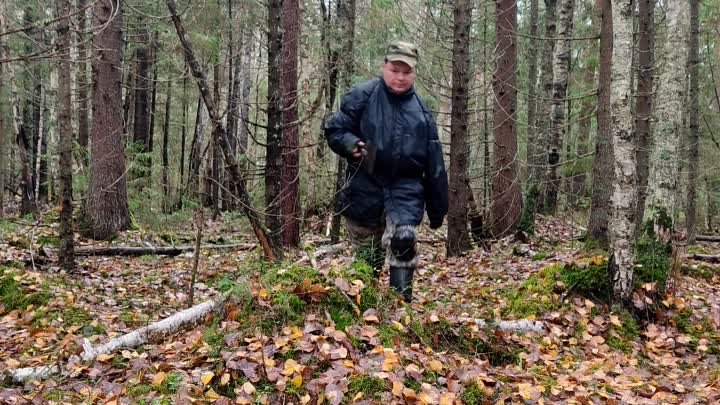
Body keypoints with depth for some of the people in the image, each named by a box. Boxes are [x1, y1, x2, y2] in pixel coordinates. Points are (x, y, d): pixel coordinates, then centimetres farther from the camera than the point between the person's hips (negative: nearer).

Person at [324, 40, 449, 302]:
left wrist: (437, 209, 9)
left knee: (404, 238, -24)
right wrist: (351, 144, -23)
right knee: (367, 256, 8)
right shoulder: (362, 97, -1)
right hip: (365, 187, -1)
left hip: (406, 188, 1)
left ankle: (402, 299, -11)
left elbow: (434, 166, 10)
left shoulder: (421, 112, 8)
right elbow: (334, 129, 0)